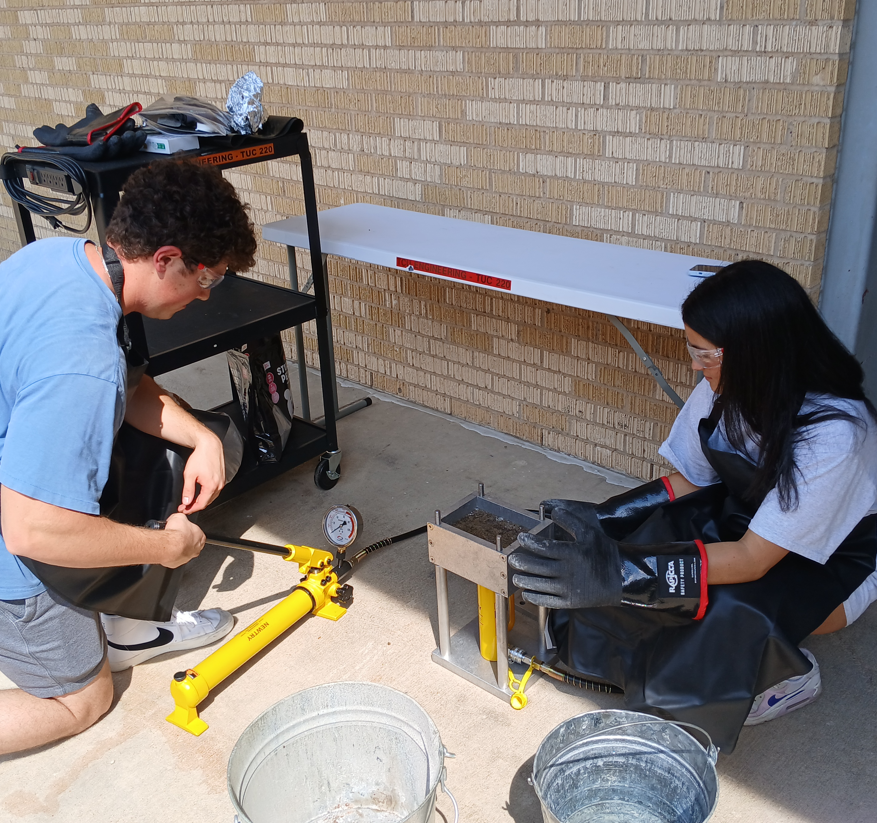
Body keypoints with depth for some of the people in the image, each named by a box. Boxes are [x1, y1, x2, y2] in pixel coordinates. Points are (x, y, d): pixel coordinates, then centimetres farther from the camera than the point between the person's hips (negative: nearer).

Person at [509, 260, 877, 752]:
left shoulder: (831, 433, -35)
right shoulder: (728, 388, -18)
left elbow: (752, 559, -35)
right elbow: (689, 480, -5)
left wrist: (622, 572, -43)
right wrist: (602, 518, -20)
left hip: (835, 559, -5)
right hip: (748, 512, 5)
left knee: (728, 609, -35)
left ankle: (788, 676, -1)